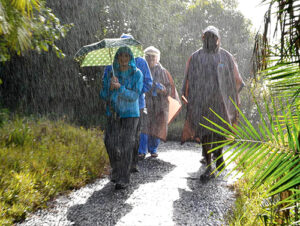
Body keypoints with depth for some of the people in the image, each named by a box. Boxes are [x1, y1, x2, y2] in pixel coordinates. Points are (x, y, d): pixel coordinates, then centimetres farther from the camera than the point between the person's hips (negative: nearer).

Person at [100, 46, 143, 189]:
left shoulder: (137, 74, -5)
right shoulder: (110, 74, 3)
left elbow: (134, 96, -14)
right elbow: (103, 95, 1)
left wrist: (119, 87, -27)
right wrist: (110, 87, -19)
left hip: (130, 114, -3)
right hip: (113, 113, 3)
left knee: (126, 146, -4)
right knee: (110, 143, -1)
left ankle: (124, 178, 7)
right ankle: (116, 169, 25)